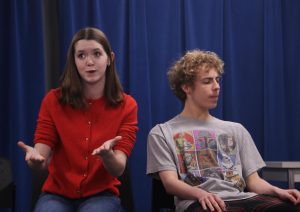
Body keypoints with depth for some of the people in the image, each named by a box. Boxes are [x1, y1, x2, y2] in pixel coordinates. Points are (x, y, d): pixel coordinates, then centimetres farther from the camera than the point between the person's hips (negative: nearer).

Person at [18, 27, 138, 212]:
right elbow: (43, 160, -8)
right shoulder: (53, 100, -2)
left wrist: (107, 155, -35)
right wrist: (35, 159, -32)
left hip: (101, 194, -1)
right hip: (58, 193, 1)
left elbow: (118, 170, -11)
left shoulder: (126, 105, -3)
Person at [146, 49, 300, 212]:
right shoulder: (162, 133, 13)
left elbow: (253, 180, 19)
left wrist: (277, 190, -5)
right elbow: (170, 182, -1)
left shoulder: (235, 130, 27)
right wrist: (200, 194, -23)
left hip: (241, 199, 4)